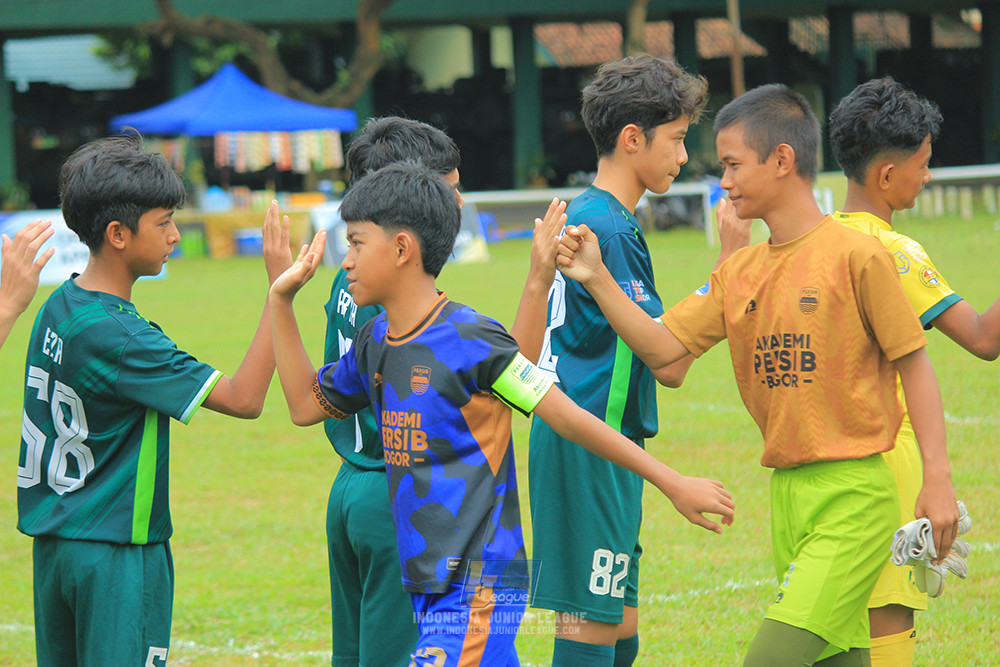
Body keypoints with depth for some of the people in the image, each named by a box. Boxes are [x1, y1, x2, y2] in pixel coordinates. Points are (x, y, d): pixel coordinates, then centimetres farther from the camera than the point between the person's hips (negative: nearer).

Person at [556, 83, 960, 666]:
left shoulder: (856, 256, -9)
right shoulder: (739, 272, 11)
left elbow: (914, 364, -6)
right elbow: (663, 348, 6)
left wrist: (938, 478, -11)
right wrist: (598, 280, -5)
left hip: (852, 496, -7)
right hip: (786, 494, 7)